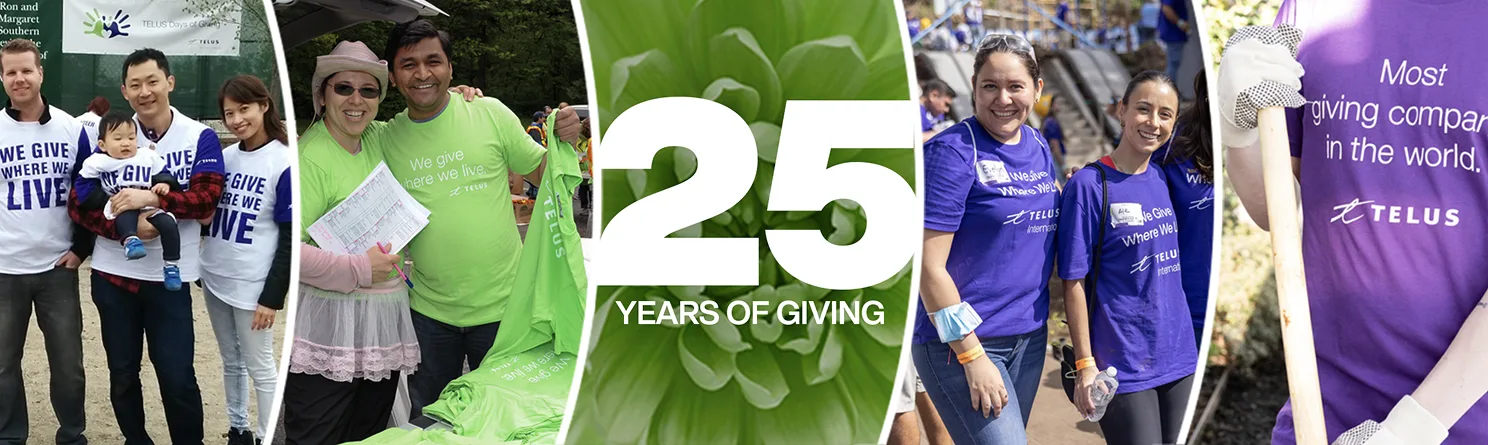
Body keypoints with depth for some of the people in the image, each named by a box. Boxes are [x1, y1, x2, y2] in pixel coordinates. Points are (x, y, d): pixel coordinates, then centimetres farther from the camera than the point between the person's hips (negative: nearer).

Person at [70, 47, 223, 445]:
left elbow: (208, 196, -14)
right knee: (122, 373, 15)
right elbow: (79, 203, -3)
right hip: (113, 273, 3)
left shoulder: (200, 137, -3)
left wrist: (153, 199, -27)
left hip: (170, 276, -2)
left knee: (177, 375, -1)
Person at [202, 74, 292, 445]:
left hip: (252, 285, -6)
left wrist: (273, 296, -14)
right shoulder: (223, 157, 6)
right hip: (215, 277, 6)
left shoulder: (284, 162, -11)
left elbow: (290, 238, -11)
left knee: (260, 367, 1)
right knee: (231, 362, 16)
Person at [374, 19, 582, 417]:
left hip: (500, 305, -2)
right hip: (429, 309, 2)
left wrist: (564, 141, -17)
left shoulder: (489, 113, -7)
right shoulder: (387, 137, 0)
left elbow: (543, 174, 2)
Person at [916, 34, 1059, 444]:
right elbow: (929, 266, -16)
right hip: (962, 339, -7)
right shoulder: (952, 152, -14)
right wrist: (972, 357, -18)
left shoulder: (1039, 147, 7)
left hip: (1030, 335, 7)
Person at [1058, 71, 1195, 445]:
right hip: (1124, 366, -6)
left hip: (1177, 356, 6)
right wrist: (1085, 364, -13)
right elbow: (1074, 283, -11)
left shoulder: (1161, 179, 7)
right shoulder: (1088, 185, -11)